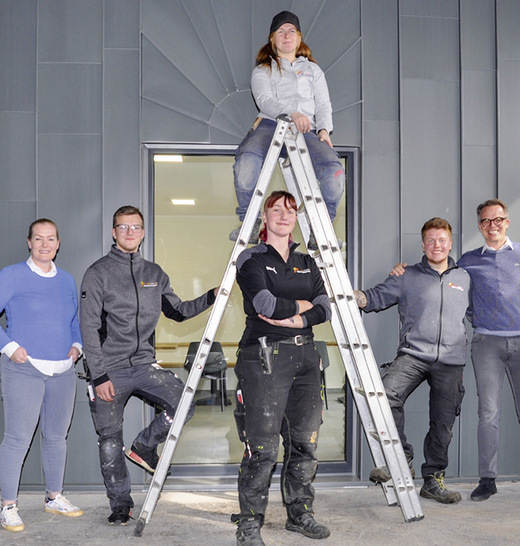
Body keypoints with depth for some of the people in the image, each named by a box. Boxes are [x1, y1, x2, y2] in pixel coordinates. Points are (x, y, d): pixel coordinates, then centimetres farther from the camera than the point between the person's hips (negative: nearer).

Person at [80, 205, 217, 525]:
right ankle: (120, 503, 21)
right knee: (110, 441, 3)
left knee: (184, 405, -14)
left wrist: (211, 297, 2)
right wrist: (100, 375, -13)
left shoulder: (155, 273, 10)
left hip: (144, 365, 4)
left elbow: (177, 311, 17)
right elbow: (89, 328, -8)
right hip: (110, 371, -3)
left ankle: (145, 445, 12)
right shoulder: (99, 273, -4)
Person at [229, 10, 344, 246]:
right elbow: (264, 101, -1)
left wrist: (324, 129, -2)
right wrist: (291, 113, -22)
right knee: (246, 160, -35)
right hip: (270, 125, -1)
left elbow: (323, 104, 20)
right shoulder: (263, 70, 19)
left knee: (334, 169, -28)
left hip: (306, 130, 2)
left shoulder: (312, 69, 30)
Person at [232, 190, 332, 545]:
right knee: (262, 446, -7)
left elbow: (325, 307, 5)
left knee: (305, 440, 9)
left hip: (304, 356, 6)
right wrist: (303, 305, -1)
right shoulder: (251, 259, 2)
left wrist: (292, 318, -11)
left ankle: (300, 513, 24)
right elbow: (265, 303, -15)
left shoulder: (306, 263, 18)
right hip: (264, 356, -5)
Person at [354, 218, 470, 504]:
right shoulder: (408, 277, 9)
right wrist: (348, 293, -11)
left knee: (443, 423, 5)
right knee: (386, 395, -26)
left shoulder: (465, 279, 17)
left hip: (451, 361, 2)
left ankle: (433, 478, 22)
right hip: (413, 353, -2)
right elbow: (376, 297, 5)